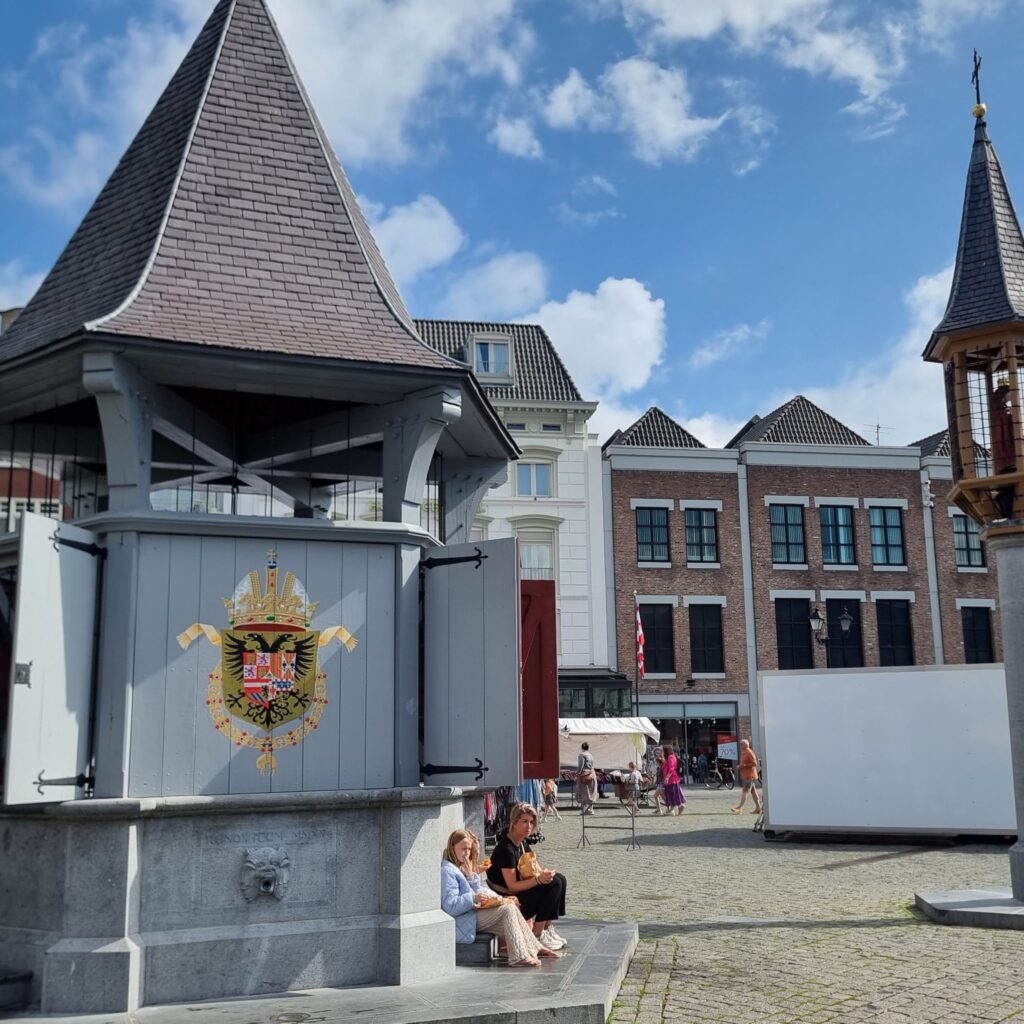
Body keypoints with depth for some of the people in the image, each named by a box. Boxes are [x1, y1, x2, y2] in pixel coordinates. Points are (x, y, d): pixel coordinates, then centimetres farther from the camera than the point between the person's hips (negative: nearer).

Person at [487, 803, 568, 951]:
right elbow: (512, 886, -25)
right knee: (553, 884, -17)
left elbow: (537, 869, 10)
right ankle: (537, 936, -12)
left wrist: (545, 873, -13)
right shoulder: (506, 849, -23)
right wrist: (538, 879, -33)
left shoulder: (522, 843, 6)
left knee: (559, 879, 3)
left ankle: (547, 928, 5)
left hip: (520, 891, 10)